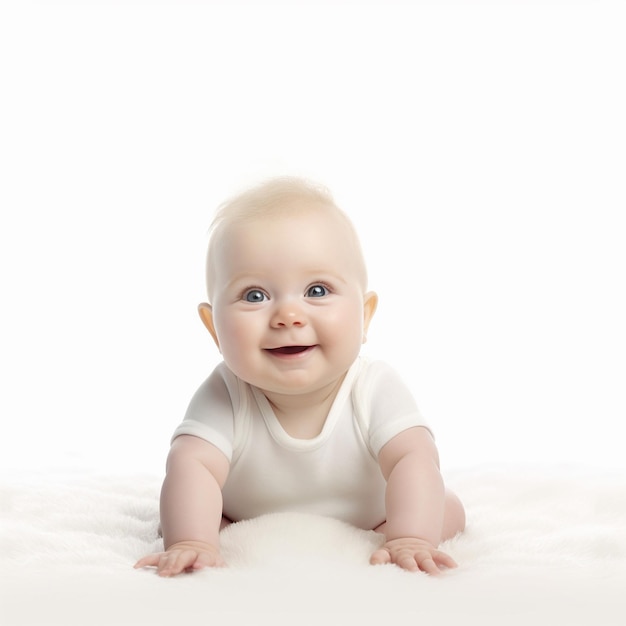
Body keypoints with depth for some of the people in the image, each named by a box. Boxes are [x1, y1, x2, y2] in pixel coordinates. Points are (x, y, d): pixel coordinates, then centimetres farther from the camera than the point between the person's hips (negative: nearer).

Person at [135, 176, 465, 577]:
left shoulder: (376, 390, -29)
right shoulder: (224, 397, -29)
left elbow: (413, 461, -39)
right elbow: (192, 465, -40)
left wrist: (411, 539, -55)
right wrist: (190, 543, -57)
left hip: (367, 527, 0)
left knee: (449, 511, -10)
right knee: (182, 518, -12)